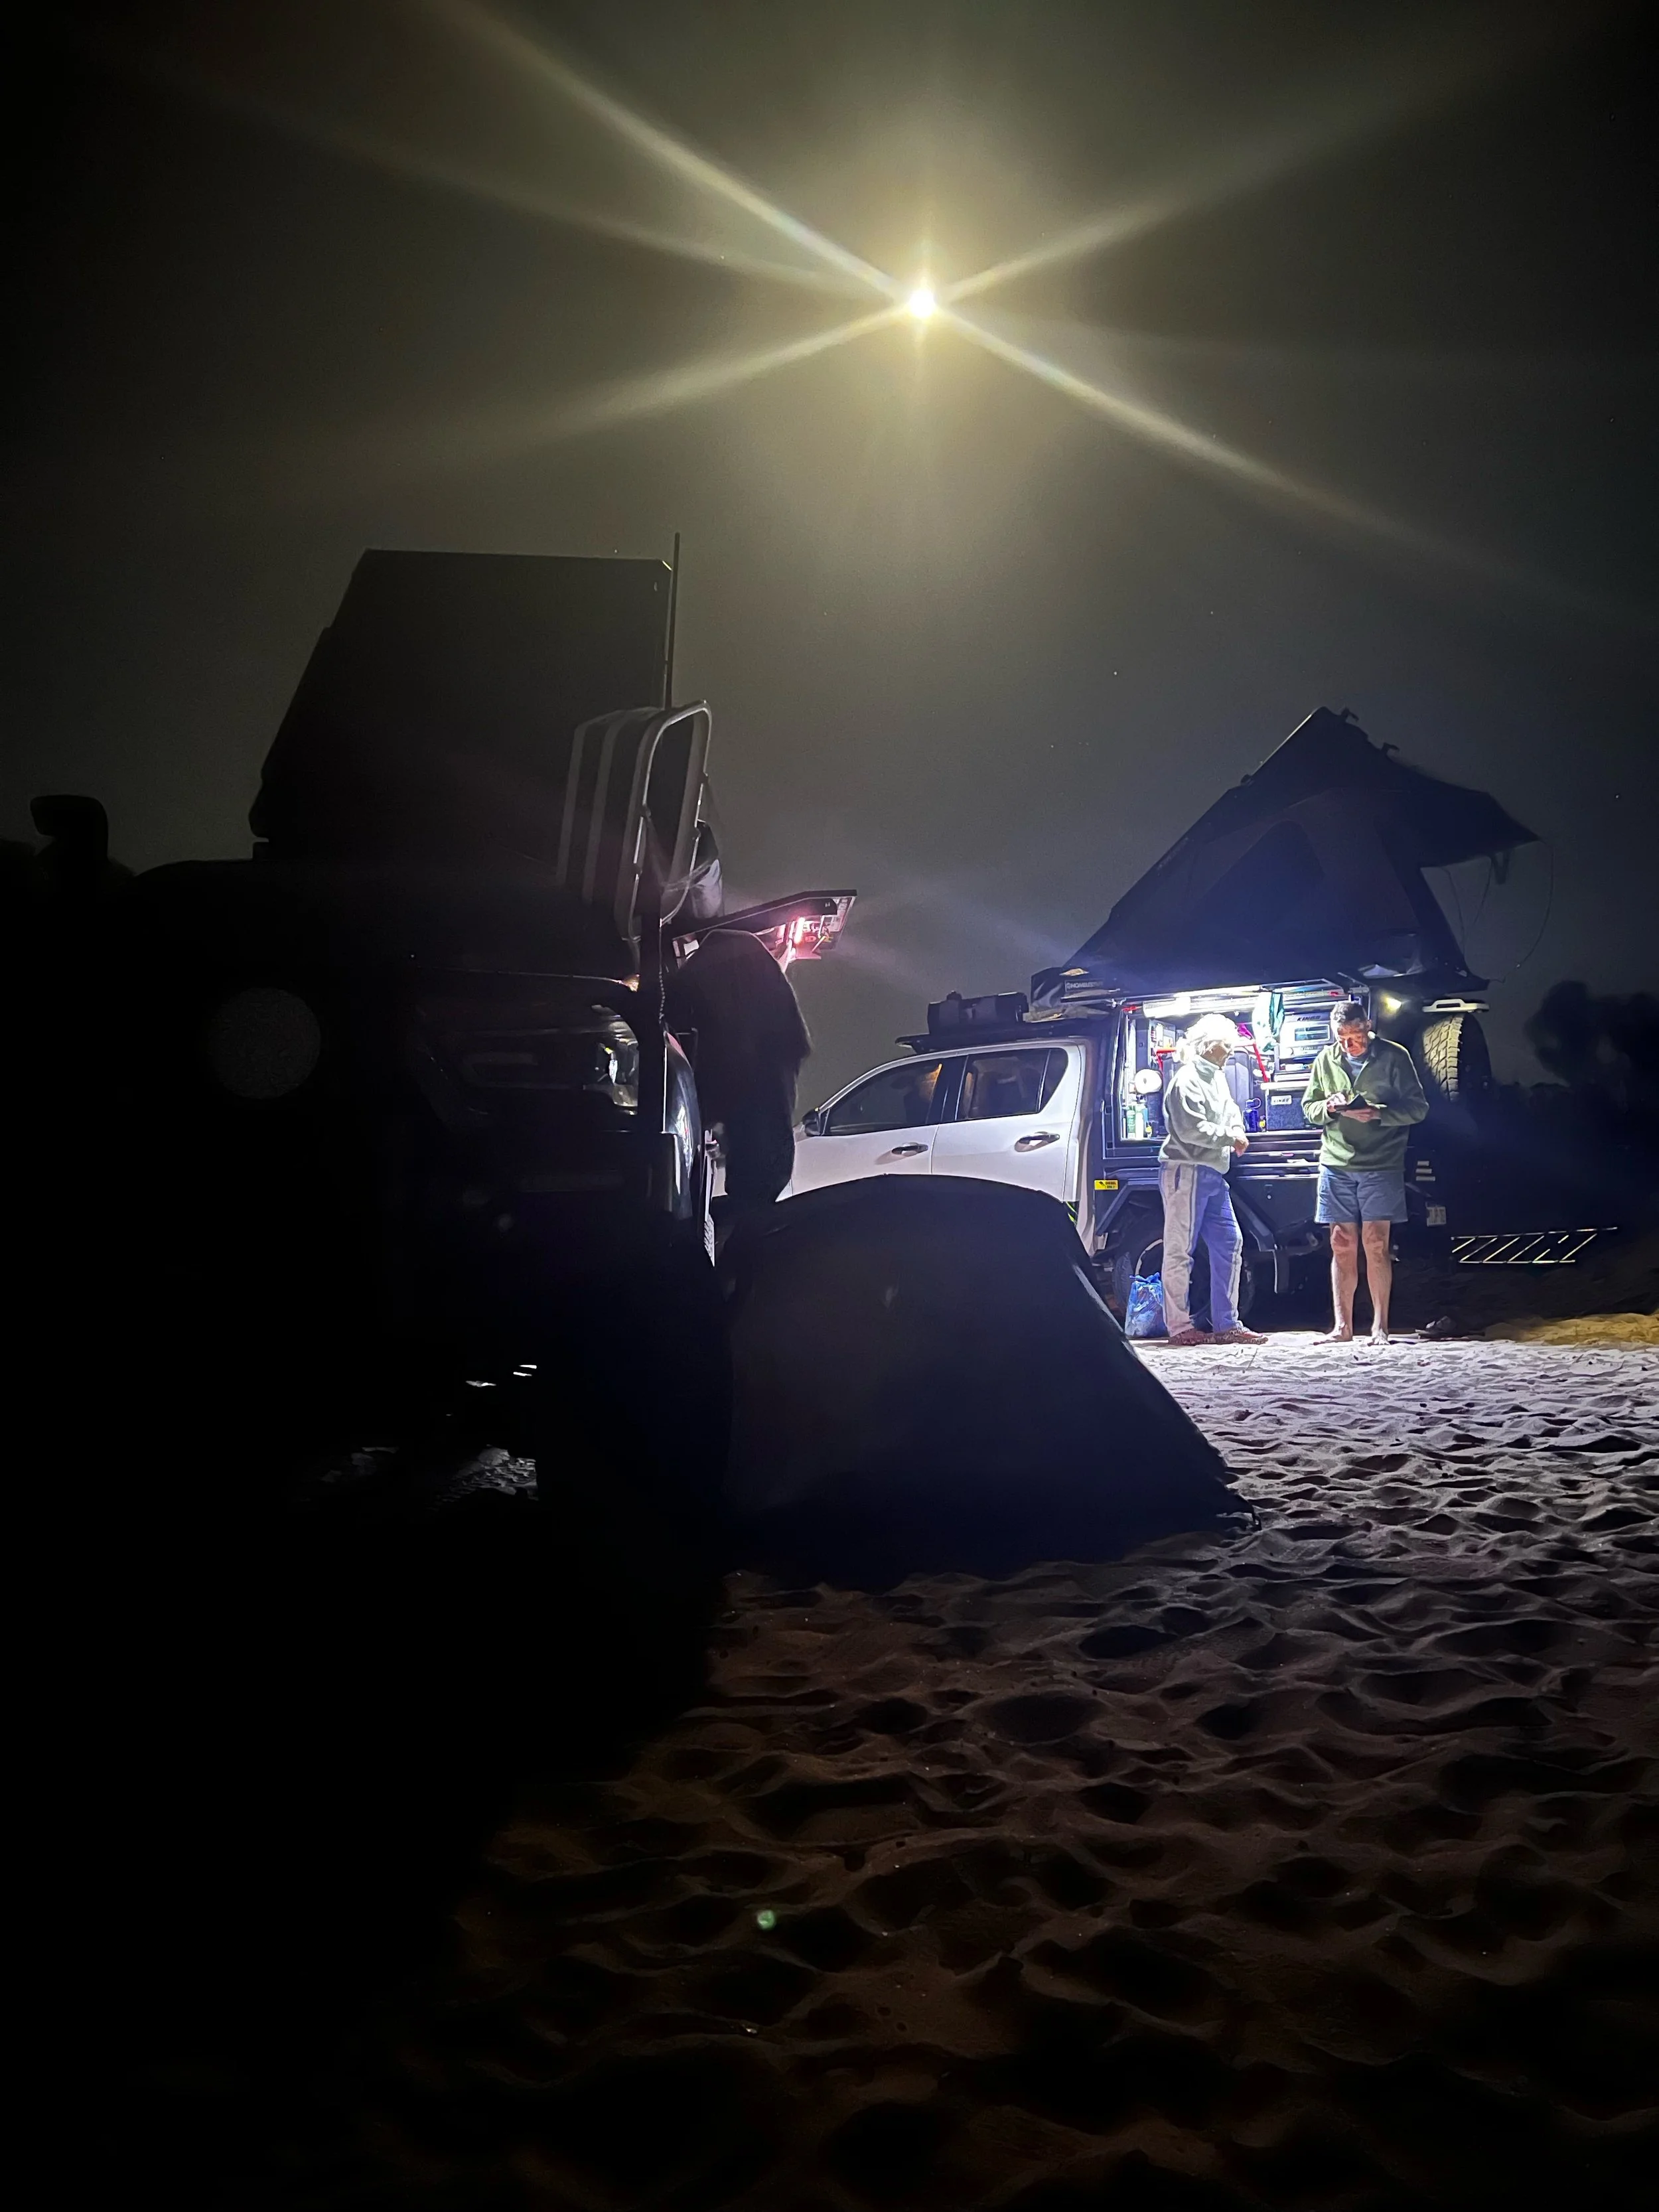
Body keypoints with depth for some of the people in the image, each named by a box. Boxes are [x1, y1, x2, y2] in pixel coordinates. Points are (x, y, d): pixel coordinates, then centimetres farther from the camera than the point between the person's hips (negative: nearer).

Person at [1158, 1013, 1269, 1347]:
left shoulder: (1217, 1078, 19)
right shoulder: (1187, 1079, -11)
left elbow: (1231, 1111, 31)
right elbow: (1192, 1129, -19)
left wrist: (1237, 1131, 9)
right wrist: (1230, 1137, -9)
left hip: (1213, 1175, 10)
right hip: (1185, 1171, -10)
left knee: (1229, 1244, 9)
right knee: (1180, 1250, -5)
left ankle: (1227, 1324, 15)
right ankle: (1179, 1327, -2)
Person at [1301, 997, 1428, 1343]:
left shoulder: (1393, 1056, -1)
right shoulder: (1326, 1060, 9)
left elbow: (1417, 1107, -1)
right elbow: (1308, 1107, 14)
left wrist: (1377, 1114, -17)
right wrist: (1328, 1107, -8)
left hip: (1381, 1165, -3)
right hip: (1336, 1165, 3)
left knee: (1376, 1244, -4)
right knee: (1342, 1246, 3)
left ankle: (1380, 1326, 3)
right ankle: (1343, 1326, 8)